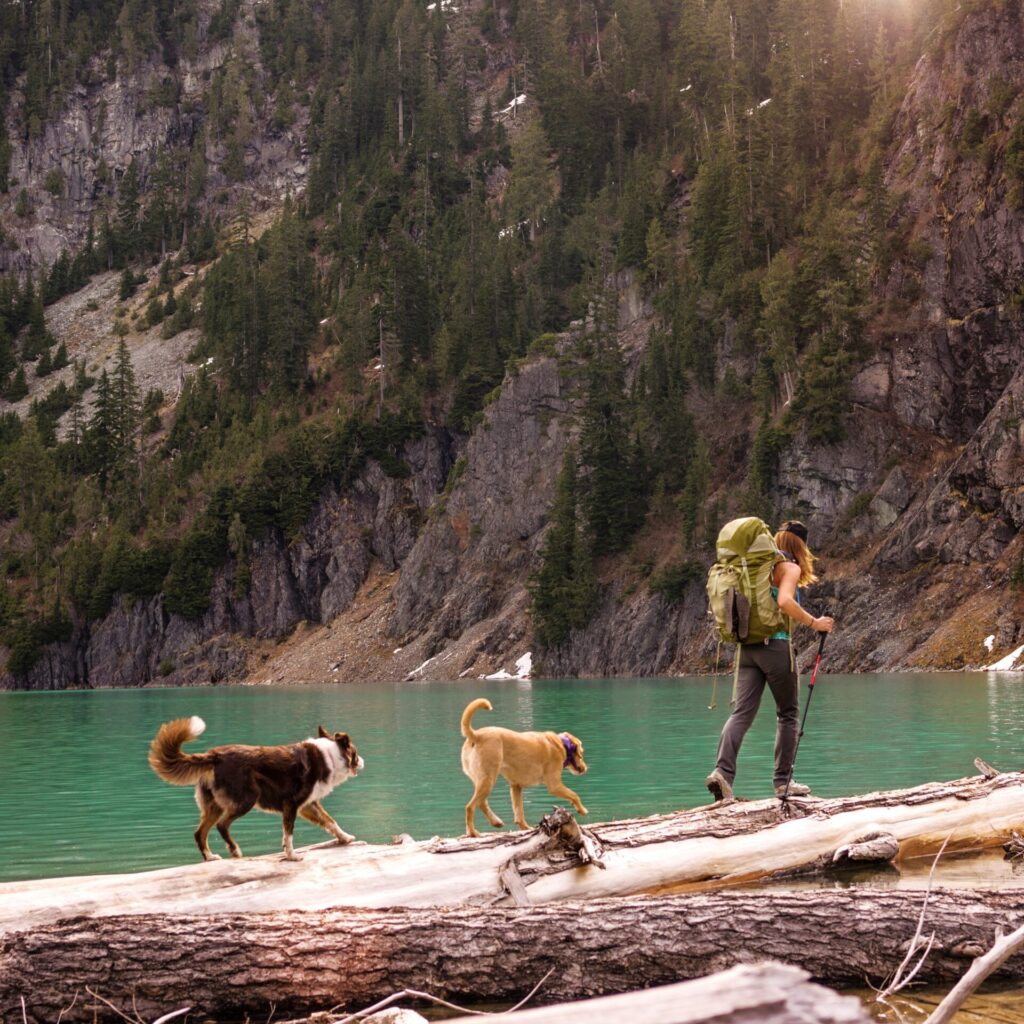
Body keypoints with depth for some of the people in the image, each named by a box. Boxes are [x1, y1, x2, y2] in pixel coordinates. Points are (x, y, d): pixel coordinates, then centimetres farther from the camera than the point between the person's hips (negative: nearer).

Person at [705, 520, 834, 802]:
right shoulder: (790, 567, -2)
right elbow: (785, 601, -20)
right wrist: (814, 623, -12)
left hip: (747, 647, 6)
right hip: (775, 644, -6)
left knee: (742, 712, -2)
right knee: (788, 713, 7)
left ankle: (723, 772, -20)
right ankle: (783, 781, 8)